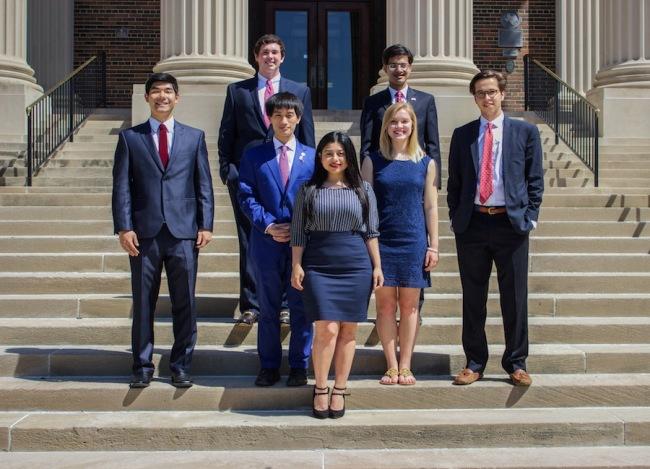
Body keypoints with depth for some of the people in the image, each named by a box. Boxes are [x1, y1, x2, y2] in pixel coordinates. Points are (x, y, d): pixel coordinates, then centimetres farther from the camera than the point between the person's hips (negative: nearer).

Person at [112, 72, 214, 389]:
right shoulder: (130, 137, 9)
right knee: (143, 304, 6)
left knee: (184, 304, 4)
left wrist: (206, 225, -1)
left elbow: (204, 185, 8)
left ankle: (181, 366, 16)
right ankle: (142, 367, 17)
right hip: (144, 232, 0)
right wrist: (124, 228, -6)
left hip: (183, 232, 1)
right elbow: (121, 186, 4)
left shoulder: (194, 137, 12)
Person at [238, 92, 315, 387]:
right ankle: (269, 366, 18)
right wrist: (267, 225, -11)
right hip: (267, 243, 0)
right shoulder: (254, 156, 6)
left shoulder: (312, 156, 7)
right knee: (268, 309, 8)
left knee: (301, 308, 5)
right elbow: (246, 196, 1)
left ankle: (299, 366, 16)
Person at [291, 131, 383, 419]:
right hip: (319, 265, -1)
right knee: (327, 329, -9)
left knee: (348, 330, 4)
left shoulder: (363, 189, 9)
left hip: (356, 265, 2)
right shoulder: (309, 190, 7)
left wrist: (377, 266, 4)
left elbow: (371, 232, 9)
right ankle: (320, 389, 7)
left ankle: (340, 391, 15)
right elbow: (298, 232, 6)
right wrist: (296, 265, -1)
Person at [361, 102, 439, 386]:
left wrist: (433, 246, 1)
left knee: (409, 306, 5)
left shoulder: (425, 163, 5)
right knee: (385, 305, 3)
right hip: (382, 242, 0)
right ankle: (391, 366, 11)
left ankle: (405, 366, 13)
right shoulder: (373, 161, 4)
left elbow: (431, 206, 6)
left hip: (414, 242, 0)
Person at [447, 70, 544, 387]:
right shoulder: (462, 135, 11)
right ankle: (475, 363, 17)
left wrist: (530, 217, -3)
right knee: (473, 298, 7)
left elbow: (535, 179, 6)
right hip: (471, 224, 2)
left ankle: (516, 363, 15)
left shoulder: (525, 131, 7)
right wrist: (455, 217, 4)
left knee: (515, 297, 3)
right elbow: (454, 180, 13)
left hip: (511, 222, -1)